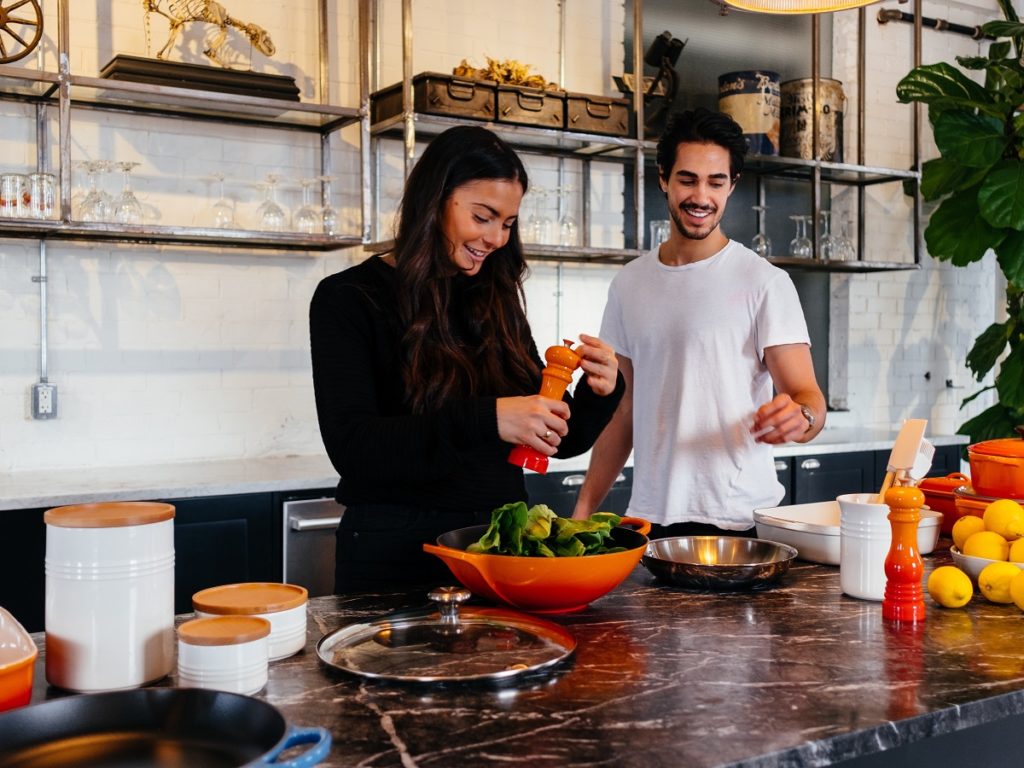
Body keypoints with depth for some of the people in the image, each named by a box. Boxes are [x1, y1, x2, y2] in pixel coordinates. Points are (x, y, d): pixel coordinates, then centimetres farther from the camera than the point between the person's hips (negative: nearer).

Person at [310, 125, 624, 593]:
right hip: (396, 554, -4)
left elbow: (560, 440, 11)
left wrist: (599, 392, -11)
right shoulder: (349, 299, -7)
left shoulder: (496, 302, 7)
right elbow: (350, 446, -20)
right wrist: (484, 419, -31)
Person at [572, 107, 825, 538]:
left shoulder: (764, 282, -6)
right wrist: (583, 510, 7)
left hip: (739, 521, -3)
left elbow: (808, 397, -10)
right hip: (648, 518, 4)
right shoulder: (629, 285, 8)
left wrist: (799, 417, -34)